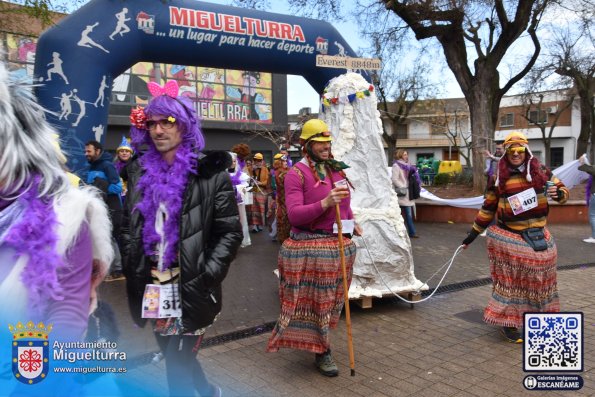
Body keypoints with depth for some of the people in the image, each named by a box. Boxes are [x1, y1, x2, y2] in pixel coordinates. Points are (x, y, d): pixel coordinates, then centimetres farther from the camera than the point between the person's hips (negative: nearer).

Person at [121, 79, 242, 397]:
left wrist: (205, 279, -16)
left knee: (177, 362, -1)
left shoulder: (210, 173, -7)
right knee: (175, 356, 20)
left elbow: (230, 233, -8)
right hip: (152, 286, 6)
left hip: (189, 288, -5)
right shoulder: (141, 171, 9)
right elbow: (128, 226, 16)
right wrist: (132, 268, 6)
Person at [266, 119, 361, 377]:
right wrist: (325, 204, -31)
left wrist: (352, 222, 11)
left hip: (341, 245, 7)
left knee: (331, 298, 16)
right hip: (310, 247, -7)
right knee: (316, 299, 5)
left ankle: (321, 344, 35)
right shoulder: (296, 173, -10)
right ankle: (322, 352, 20)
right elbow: (294, 215, -19)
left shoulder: (337, 169, 10)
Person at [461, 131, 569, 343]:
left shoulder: (540, 171, 3)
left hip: (538, 236, 3)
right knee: (510, 278, -1)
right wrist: (474, 232, 5)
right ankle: (507, 321, 10)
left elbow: (562, 189, 10)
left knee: (538, 277, 12)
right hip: (508, 237, -3)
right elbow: (488, 207, 5)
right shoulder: (499, 177, -1)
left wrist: (558, 193, -16)